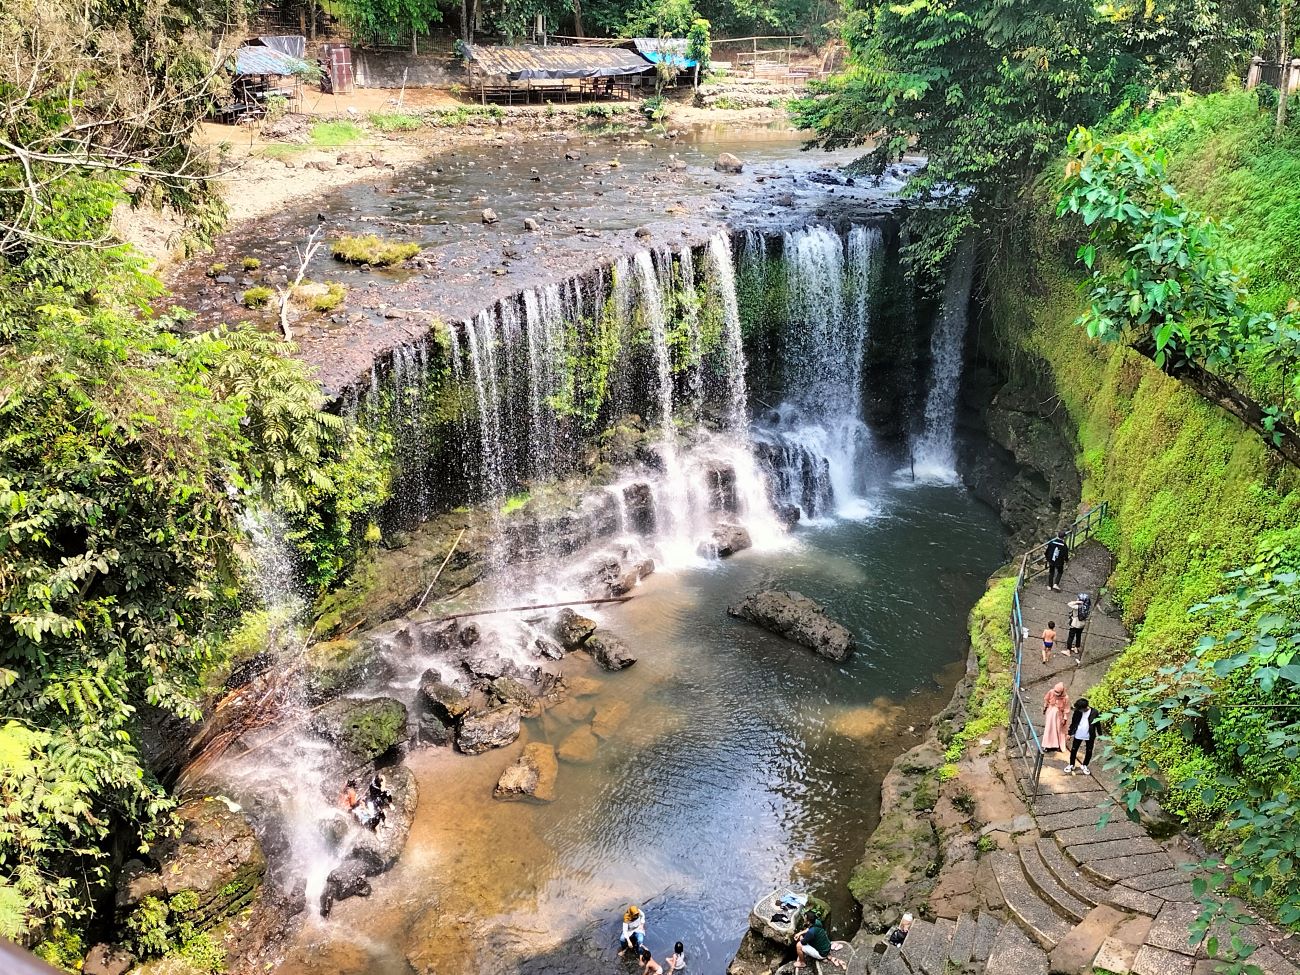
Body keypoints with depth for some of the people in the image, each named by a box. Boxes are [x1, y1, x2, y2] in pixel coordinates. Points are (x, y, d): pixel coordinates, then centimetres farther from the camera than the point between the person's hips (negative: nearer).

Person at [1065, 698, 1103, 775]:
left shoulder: (1094, 712, -15)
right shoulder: (1077, 711, -9)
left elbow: (1098, 724, -3)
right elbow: (1073, 723, 1)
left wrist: (1100, 734, 0)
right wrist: (1070, 733, 4)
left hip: (1089, 736, -1)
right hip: (1078, 735, 1)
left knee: (1089, 752, 11)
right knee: (1073, 750, 9)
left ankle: (1084, 766, 31)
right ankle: (1071, 765, 27)